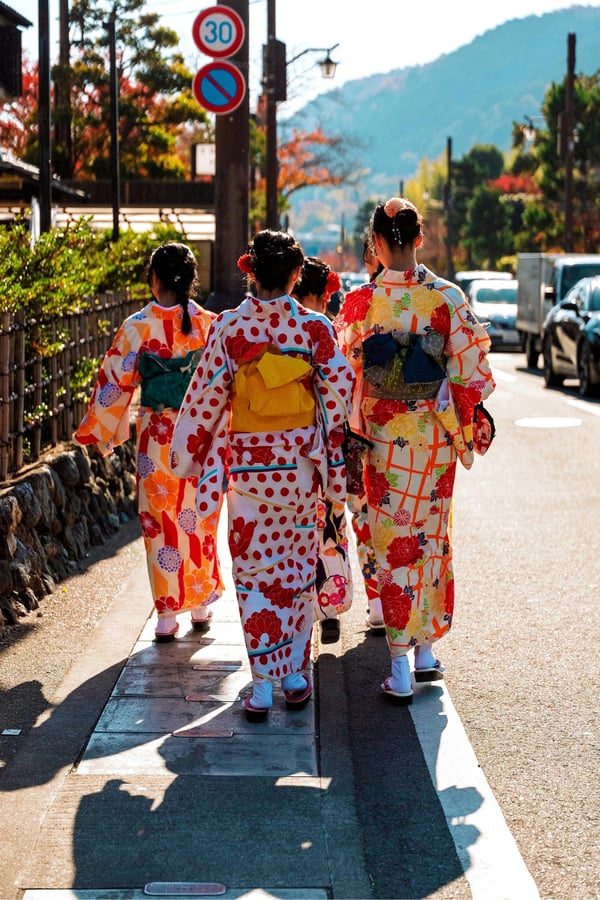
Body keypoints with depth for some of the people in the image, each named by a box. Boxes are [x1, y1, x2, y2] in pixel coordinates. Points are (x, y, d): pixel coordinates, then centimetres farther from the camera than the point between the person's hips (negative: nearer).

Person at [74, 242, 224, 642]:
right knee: (199, 520, 15)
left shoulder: (137, 327, -9)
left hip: (158, 438, -2)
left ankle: (168, 614, 8)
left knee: (162, 522, 7)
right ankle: (202, 606, 23)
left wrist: (99, 432, 6)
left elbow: (116, 383, -4)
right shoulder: (210, 324, -4)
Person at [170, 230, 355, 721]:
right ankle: (295, 675, 19)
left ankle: (263, 685, -1)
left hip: (249, 464, -1)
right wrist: (335, 462, 3)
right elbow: (339, 392, -6)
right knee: (298, 569, 14)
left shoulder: (229, 327, -6)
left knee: (254, 572, 4)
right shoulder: (315, 327, -5)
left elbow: (205, 397, -2)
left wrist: (187, 455, 11)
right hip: (301, 463, 1)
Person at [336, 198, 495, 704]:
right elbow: (470, 372, -4)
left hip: (384, 435, -1)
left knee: (394, 541, 4)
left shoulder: (361, 302, -9)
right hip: (437, 434, 1)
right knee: (432, 535, 16)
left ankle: (400, 671, 3)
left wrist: (353, 430, 10)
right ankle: (426, 652, 23)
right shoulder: (449, 298, -6)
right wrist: (463, 428, 8)